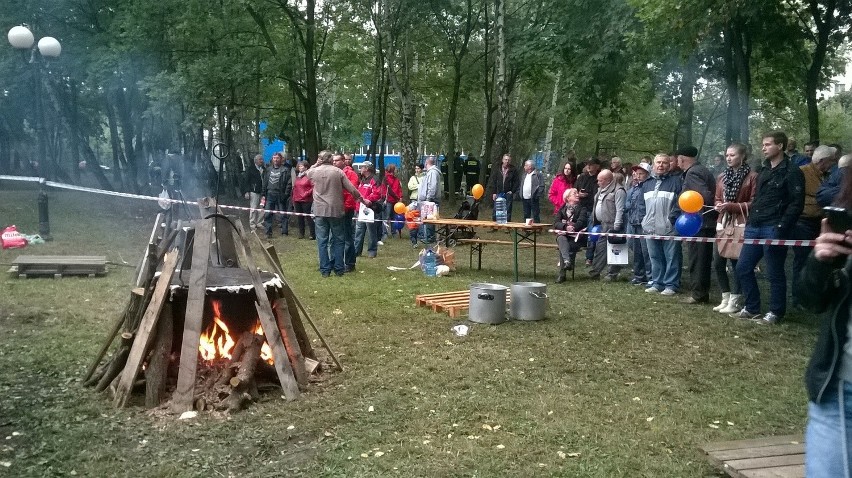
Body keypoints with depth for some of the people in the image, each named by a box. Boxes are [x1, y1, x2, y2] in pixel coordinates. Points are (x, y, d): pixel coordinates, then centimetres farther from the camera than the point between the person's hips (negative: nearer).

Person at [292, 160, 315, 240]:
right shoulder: (297, 176, 14)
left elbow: (313, 187, -14)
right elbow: (294, 188, 19)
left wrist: (307, 193, -14)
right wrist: (293, 199, 14)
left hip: (306, 200, -7)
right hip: (297, 200, 7)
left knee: (308, 217, -5)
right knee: (299, 217, 11)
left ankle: (313, 234, 0)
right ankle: (301, 233, 20)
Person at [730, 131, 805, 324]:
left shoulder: (791, 172, -6)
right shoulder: (764, 171, 18)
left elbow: (796, 203, -12)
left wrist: (781, 228, -19)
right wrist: (749, 222, 14)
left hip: (774, 229, -8)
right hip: (755, 228, 8)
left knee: (774, 273, 1)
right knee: (743, 268, 8)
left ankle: (776, 312, 13)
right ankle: (751, 308, 19)